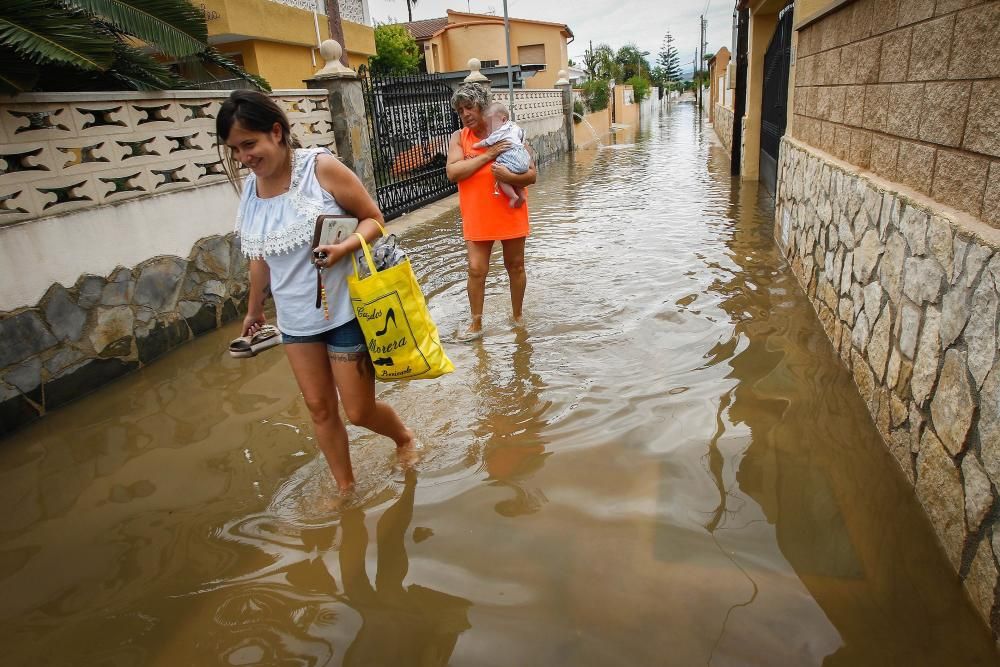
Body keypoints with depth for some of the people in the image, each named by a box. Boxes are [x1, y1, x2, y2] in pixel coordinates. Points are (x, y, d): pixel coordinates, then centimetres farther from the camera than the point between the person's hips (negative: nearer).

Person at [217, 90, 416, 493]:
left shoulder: (322, 168, -14)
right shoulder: (249, 188, 3)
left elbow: (374, 220, -8)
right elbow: (261, 255, 15)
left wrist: (345, 247, -28)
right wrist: (254, 308, 24)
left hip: (345, 310, -5)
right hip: (296, 318, 5)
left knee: (359, 411, 4)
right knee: (319, 408, 11)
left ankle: (404, 438, 38)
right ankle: (345, 488, 31)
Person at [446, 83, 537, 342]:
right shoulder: (459, 138, 1)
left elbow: (531, 174, -4)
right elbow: (452, 172, -15)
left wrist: (510, 177, -25)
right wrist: (487, 155, -19)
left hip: (510, 214, 0)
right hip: (477, 218, 0)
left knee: (515, 266, 12)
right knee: (476, 270, -1)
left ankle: (517, 315, 31)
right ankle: (475, 324, 13)